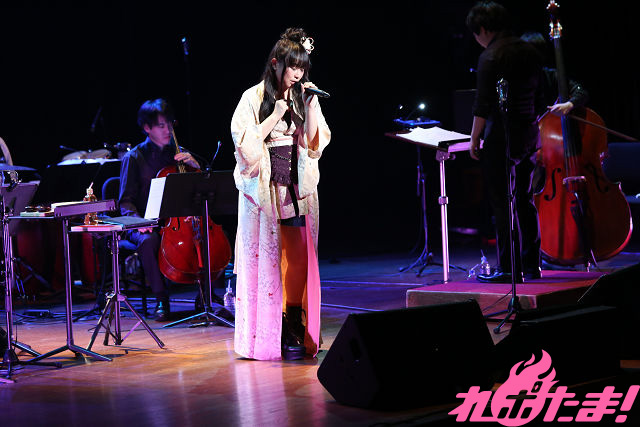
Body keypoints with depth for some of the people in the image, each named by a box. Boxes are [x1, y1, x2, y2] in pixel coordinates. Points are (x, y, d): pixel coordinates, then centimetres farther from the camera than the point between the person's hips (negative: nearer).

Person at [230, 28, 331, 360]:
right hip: (265, 190, -4)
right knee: (267, 260, -4)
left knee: (298, 258, -1)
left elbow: (314, 141, 3)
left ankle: (297, 331, 4)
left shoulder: (304, 98, 10)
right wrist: (276, 115, -12)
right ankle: (270, 336, 0)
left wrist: (310, 104, -7)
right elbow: (247, 143, -8)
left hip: (297, 189, 4)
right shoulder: (254, 98, -1)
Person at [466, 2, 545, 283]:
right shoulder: (529, 52, 11)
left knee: (503, 204, -3)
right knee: (524, 201, 15)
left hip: (501, 138, -8)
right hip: (529, 134, 8)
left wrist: (474, 139, -7)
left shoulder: (490, 57, -12)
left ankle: (509, 269, -2)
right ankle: (531, 265, 19)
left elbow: (483, 105, -15)